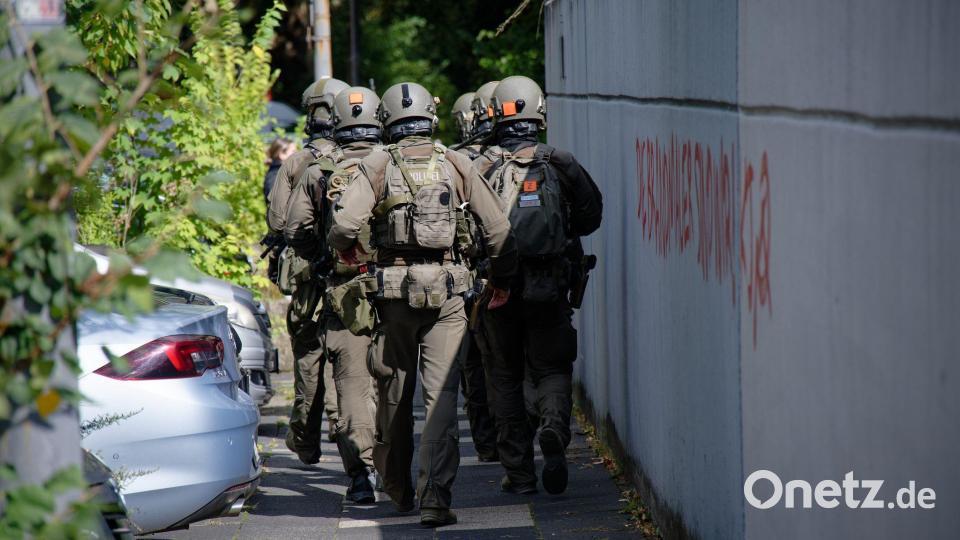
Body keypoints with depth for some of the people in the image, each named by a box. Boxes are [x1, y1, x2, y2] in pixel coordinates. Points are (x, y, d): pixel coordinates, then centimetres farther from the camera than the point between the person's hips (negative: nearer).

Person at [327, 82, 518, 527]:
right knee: (441, 394, -4)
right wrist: (501, 275, 21)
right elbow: (496, 227, 5)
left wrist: (346, 248, 11)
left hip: (394, 287, 0)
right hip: (446, 288, 0)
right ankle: (435, 498, -14)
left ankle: (398, 489, 30)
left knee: (395, 391, 15)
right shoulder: (456, 164, 4)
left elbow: (344, 222, -13)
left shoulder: (376, 166, 0)